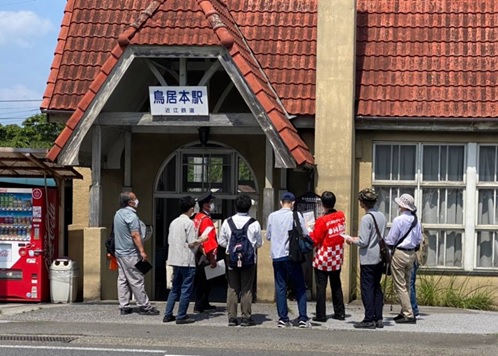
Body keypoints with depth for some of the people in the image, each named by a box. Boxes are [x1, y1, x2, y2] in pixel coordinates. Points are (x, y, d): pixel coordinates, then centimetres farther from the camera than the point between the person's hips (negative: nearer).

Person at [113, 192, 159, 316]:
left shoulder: (118, 214, 13)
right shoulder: (131, 215, -16)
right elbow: (135, 235, -21)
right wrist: (142, 251, -21)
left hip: (119, 252, 9)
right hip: (130, 254, -9)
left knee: (122, 279, 9)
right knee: (137, 280, -4)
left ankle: (124, 307, 11)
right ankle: (144, 306, 0)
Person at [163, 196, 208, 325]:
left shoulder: (174, 222, 10)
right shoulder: (189, 223, -12)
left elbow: (170, 240, 13)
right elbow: (192, 243, -16)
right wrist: (201, 240, 2)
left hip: (175, 260, 7)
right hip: (187, 261, -7)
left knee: (175, 288, 15)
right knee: (186, 289, 0)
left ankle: (168, 315, 14)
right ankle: (181, 316, 2)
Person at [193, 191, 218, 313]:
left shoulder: (197, 217, 13)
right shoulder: (206, 220, -17)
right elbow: (208, 240, -22)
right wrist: (212, 259, -19)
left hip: (198, 255, 9)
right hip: (205, 257, -9)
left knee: (201, 281, 15)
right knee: (204, 282, -3)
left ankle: (204, 305, 24)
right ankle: (199, 306, 1)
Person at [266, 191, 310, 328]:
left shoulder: (272, 216, 1)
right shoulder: (296, 216, -7)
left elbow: (268, 236, 9)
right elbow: (305, 235, -4)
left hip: (277, 256, 3)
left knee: (280, 287, 7)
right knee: (300, 287, 6)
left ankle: (283, 319, 4)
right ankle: (302, 318, 2)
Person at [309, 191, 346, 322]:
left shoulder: (322, 220, -19)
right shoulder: (341, 216, -3)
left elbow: (315, 240, -15)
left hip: (323, 259, -6)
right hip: (337, 258, 6)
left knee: (321, 287, 1)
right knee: (336, 285, 16)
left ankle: (321, 315, 2)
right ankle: (340, 313, 19)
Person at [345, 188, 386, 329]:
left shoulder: (366, 218, -16)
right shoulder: (382, 216, 8)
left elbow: (363, 242, -18)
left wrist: (351, 240, 1)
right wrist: (356, 239, 20)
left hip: (368, 259, -8)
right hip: (379, 257, 8)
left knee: (367, 288, -2)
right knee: (377, 288, 12)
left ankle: (369, 319, -2)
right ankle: (378, 318, 13)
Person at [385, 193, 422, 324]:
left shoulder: (398, 220, -16)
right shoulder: (416, 220, 5)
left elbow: (390, 240, -11)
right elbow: (419, 240, 12)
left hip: (399, 253, -7)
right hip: (411, 254, 7)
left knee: (400, 286, -3)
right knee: (406, 285, 16)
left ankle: (408, 315, -7)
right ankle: (405, 312, 21)